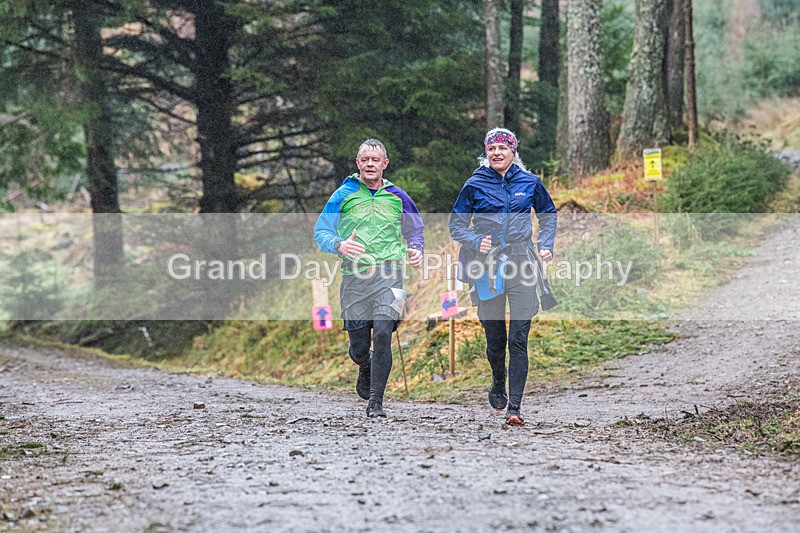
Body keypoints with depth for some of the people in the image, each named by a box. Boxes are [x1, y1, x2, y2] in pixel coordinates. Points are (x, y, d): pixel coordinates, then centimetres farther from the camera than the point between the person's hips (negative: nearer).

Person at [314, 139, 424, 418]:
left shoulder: (397, 197, 11)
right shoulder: (343, 196, 5)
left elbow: (416, 229, 25)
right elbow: (321, 231, 5)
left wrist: (416, 250, 3)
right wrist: (339, 245, -16)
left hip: (388, 273, 0)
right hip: (354, 276, 0)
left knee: (383, 335, -17)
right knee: (359, 347, 4)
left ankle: (375, 402, -11)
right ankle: (366, 368, 42)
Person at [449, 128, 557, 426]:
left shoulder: (529, 183, 6)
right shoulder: (475, 185, 2)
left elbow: (548, 214, 22)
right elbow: (456, 224, 7)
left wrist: (546, 245, 7)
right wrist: (476, 242, -11)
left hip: (521, 265, 0)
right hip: (487, 266, 0)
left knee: (518, 340, -10)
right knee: (495, 339, 6)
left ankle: (514, 408, -10)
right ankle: (498, 384, 39)